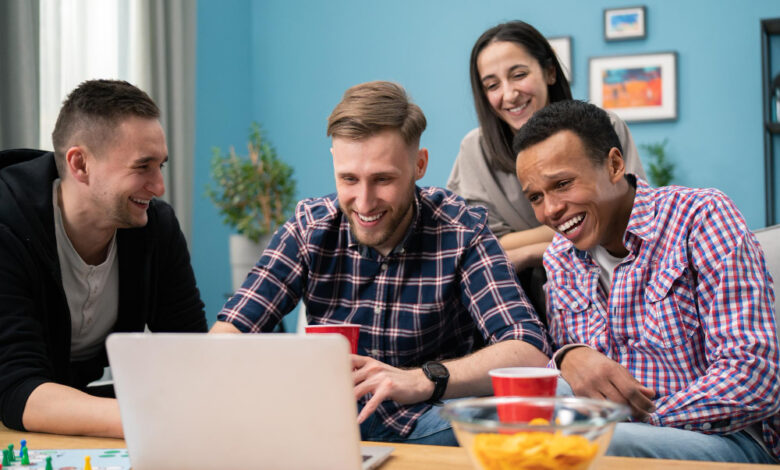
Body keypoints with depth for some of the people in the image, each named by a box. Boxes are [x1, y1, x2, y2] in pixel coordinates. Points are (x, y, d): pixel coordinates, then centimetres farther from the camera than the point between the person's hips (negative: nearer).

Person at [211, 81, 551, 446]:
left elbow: (529, 352, -24)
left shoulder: (460, 231, -12)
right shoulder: (309, 228, -5)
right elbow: (227, 333, -10)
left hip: (424, 424, -1)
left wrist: (423, 380, -43)